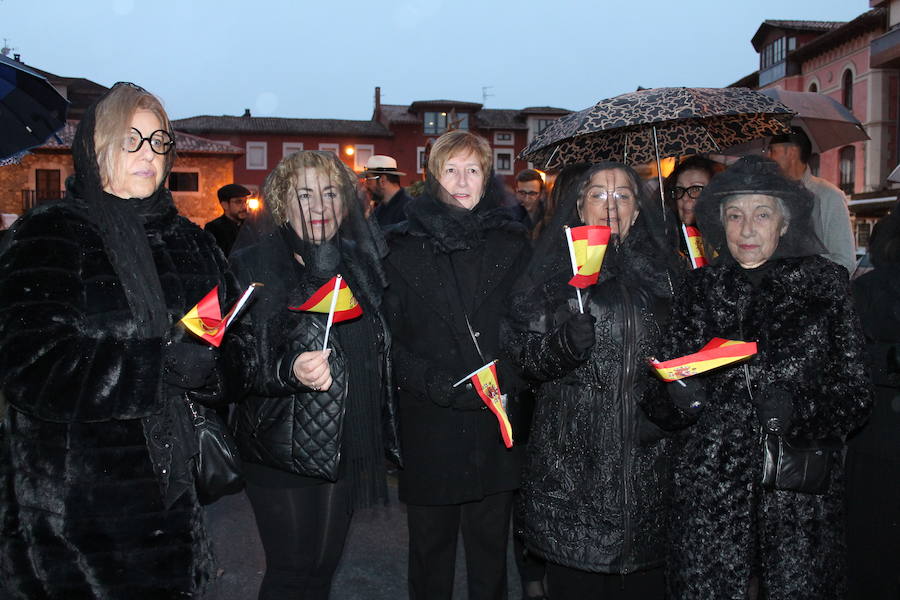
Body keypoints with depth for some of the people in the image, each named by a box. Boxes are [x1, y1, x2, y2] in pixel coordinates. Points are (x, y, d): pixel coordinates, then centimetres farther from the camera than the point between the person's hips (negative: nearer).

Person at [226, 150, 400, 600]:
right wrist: (290, 371, -30)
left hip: (347, 445, 4)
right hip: (283, 449, -4)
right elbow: (238, 361, -13)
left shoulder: (360, 262, 6)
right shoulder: (254, 267, -8)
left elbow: (381, 350, 15)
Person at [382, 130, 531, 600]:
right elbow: (389, 337, -1)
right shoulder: (405, 249, 2)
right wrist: (432, 382, -15)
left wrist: (506, 377, -11)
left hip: (495, 423, 1)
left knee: (490, 545, 13)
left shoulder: (511, 245, 5)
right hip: (429, 424, -1)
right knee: (430, 547, 12)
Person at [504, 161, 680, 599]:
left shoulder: (661, 269, 10)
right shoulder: (552, 270, 3)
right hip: (573, 456, -2)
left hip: (646, 448, 2)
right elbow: (523, 357, -1)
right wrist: (563, 344, -19)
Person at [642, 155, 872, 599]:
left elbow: (854, 394, 0)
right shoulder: (699, 288, 6)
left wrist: (797, 409, -18)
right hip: (708, 489, 1)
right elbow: (659, 398, 8)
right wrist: (679, 399, -13)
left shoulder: (823, 283, 1)